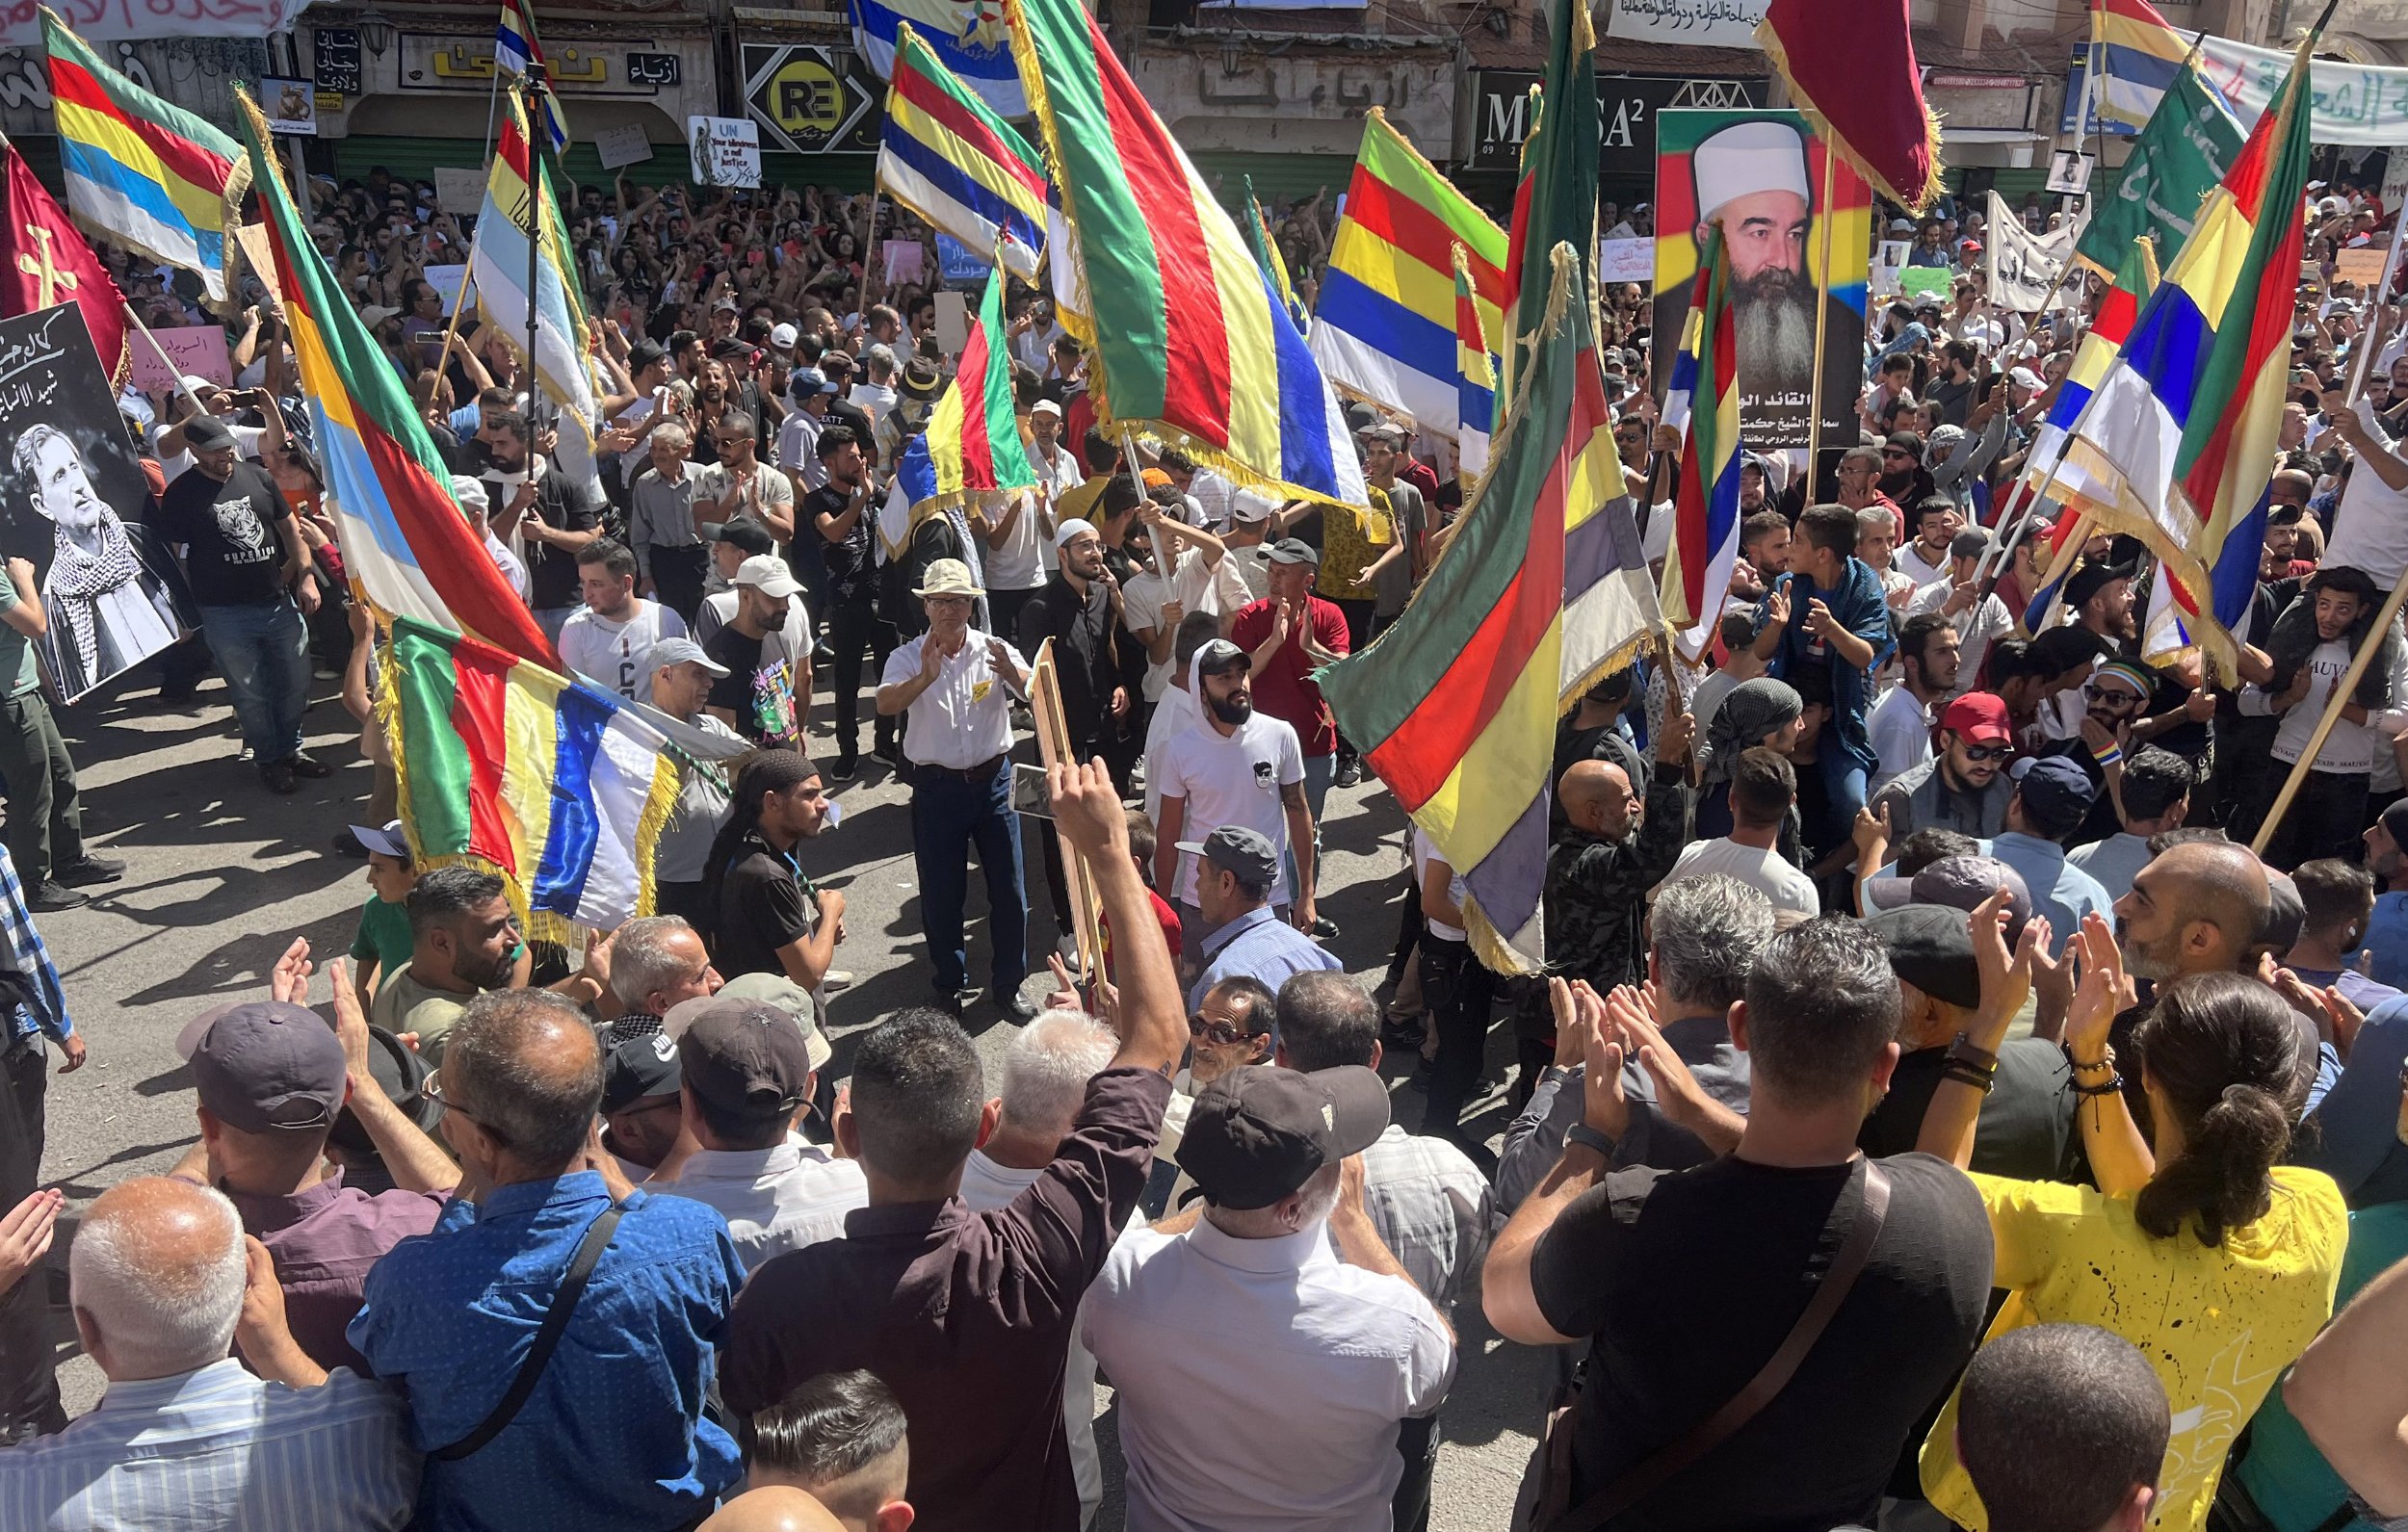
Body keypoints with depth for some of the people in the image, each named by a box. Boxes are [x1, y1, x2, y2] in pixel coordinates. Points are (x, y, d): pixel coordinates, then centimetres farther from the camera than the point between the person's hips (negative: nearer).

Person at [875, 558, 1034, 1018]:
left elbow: (1035, 693, -16)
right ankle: (951, 985, 27)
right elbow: (885, 704, -23)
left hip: (993, 780, 1)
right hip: (937, 787, -1)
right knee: (941, 893, 9)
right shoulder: (909, 657, -4)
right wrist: (925, 678, -40)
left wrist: (1010, 672, -37)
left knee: (1008, 888, 7)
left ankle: (1008, 985, 23)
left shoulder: (993, 649, -1)